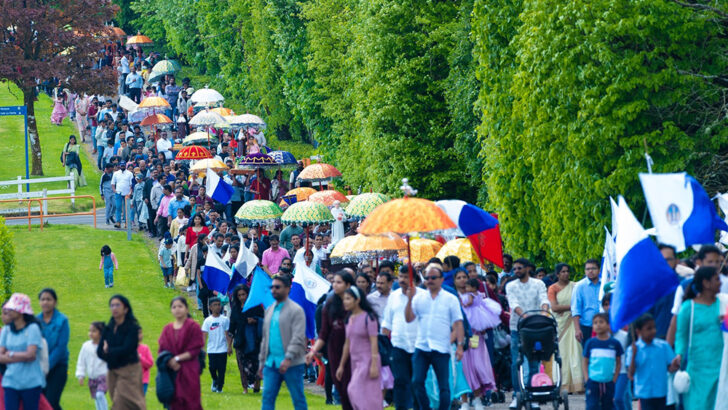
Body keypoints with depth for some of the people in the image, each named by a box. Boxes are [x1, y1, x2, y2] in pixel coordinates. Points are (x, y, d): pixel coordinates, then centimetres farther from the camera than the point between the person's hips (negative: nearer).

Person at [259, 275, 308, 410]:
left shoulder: (296, 310, -7)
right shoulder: (269, 310, 15)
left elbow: (298, 338, -16)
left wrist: (288, 358, -25)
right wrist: (262, 361, 18)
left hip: (292, 364, -6)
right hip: (271, 363, 6)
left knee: (298, 398, 2)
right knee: (267, 397, -2)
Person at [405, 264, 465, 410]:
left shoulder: (451, 299, 4)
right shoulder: (419, 298, 11)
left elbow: (458, 324, 1)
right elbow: (409, 318, 4)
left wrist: (460, 345, -8)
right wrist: (410, 300, -8)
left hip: (441, 349, -2)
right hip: (421, 348, 2)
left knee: (444, 386, -1)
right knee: (417, 382, -4)